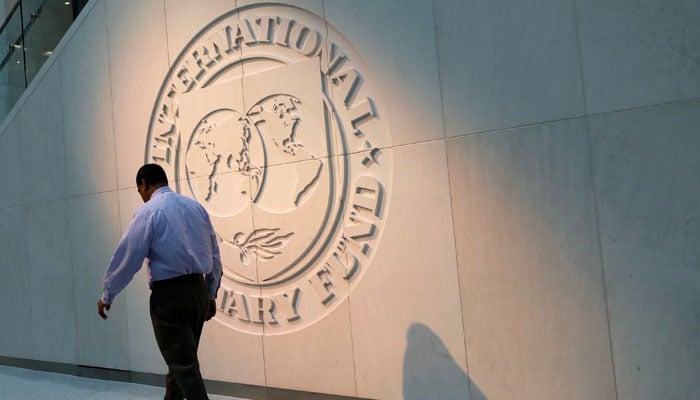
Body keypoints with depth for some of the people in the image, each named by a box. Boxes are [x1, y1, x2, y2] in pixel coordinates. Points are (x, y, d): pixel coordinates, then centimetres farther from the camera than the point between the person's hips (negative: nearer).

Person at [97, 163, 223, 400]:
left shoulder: (149, 212, -8)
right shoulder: (196, 207, 10)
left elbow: (127, 257, -7)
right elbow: (215, 256, 12)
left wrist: (107, 295, 5)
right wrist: (211, 294, 20)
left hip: (169, 294, -6)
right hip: (198, 291, 7)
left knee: (183, 365, -2)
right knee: (183, 359, 20)